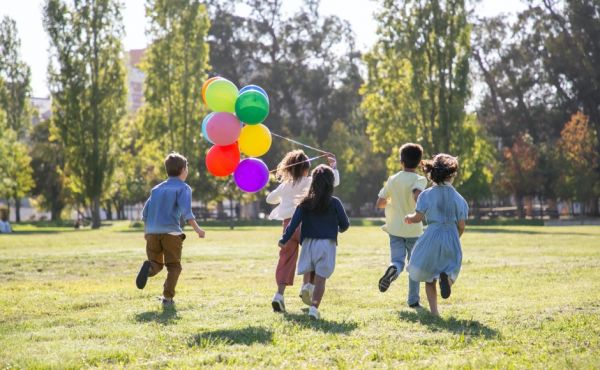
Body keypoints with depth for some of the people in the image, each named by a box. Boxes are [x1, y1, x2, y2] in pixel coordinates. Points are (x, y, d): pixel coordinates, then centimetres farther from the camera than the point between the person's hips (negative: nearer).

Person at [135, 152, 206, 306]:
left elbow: (145, 212, 18)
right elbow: (185, 211, -13)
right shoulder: (183, 188, 3)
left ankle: (149, 267, -21)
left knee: (157, 263, 14)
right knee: (174, 266, 7)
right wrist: (196, 228, -12)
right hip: (171, 232, -4)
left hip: (152, 232, 4)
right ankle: (167, 297, -5)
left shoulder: (157, 188, 20)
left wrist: (146, 231, 30)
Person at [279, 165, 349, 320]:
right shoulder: (334, 203, -4)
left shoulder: (305, 203, 1)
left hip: (309, 243, 2)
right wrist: (340, 229, 27)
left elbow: (294, 223, -4)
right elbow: (345, 224, 4)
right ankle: (314, 307, -15)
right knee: (320, 278, -4)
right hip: (327, 244, -2)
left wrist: (284, 240, 2)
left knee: (310, 276, 18)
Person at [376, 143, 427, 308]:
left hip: (395, 229, 2)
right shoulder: (420, 180, -9)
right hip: (414, 229, -2)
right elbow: (417, 196, -29)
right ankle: (413, 300, 15)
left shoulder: (393, 179, 4)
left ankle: (393, 269, -37)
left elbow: (379, 203, 7)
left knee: (398, 260, -1)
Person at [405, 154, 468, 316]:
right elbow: (461, 226, 3)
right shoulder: (458, 198, 2)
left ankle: (434, 311, 3)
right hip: (452, 239, 0)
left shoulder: (427, 194, -2)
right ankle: (446, 277, -24)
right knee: (451, 269, 14)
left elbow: (418, 217, -7)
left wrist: (409, 218, 16)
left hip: (432, 237, 0)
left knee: (429, 277, 12)